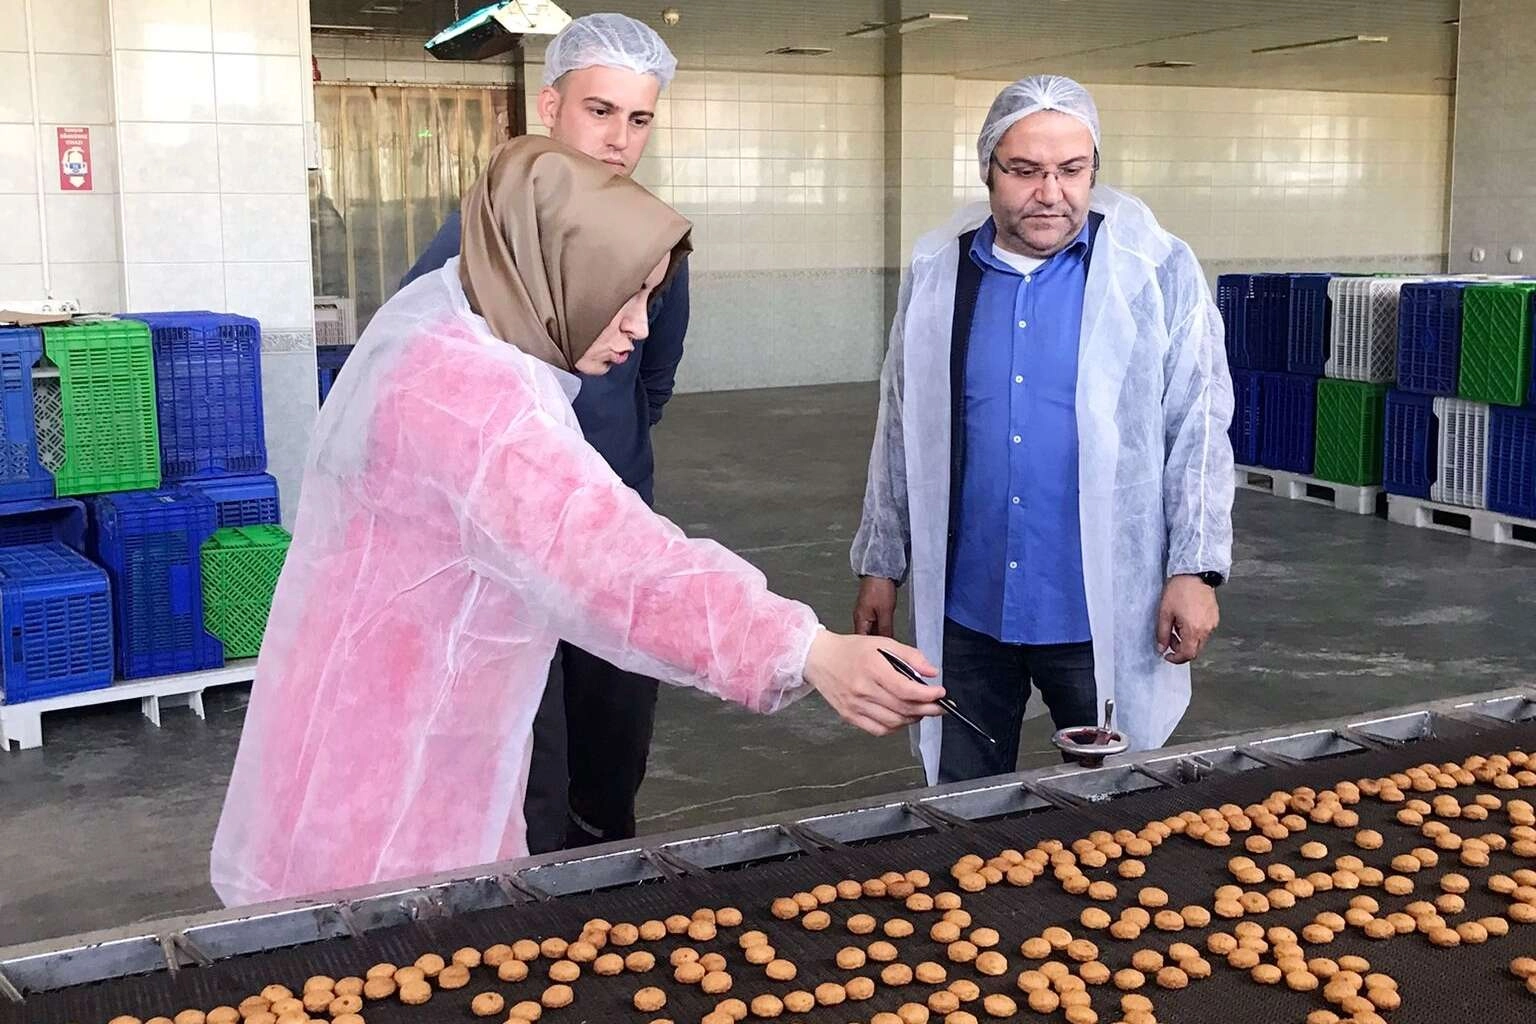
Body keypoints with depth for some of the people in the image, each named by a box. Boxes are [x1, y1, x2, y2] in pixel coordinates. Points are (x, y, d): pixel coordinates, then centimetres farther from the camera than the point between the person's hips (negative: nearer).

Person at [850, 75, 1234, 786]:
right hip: (964, 611, 3)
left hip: (1103, 614, -2)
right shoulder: (937, 272, 4)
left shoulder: (1158, 271, -5)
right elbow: (901, 433, 11)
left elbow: (1198, 429, -3)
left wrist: (1195, 570, -8)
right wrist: (881, 565, 11)